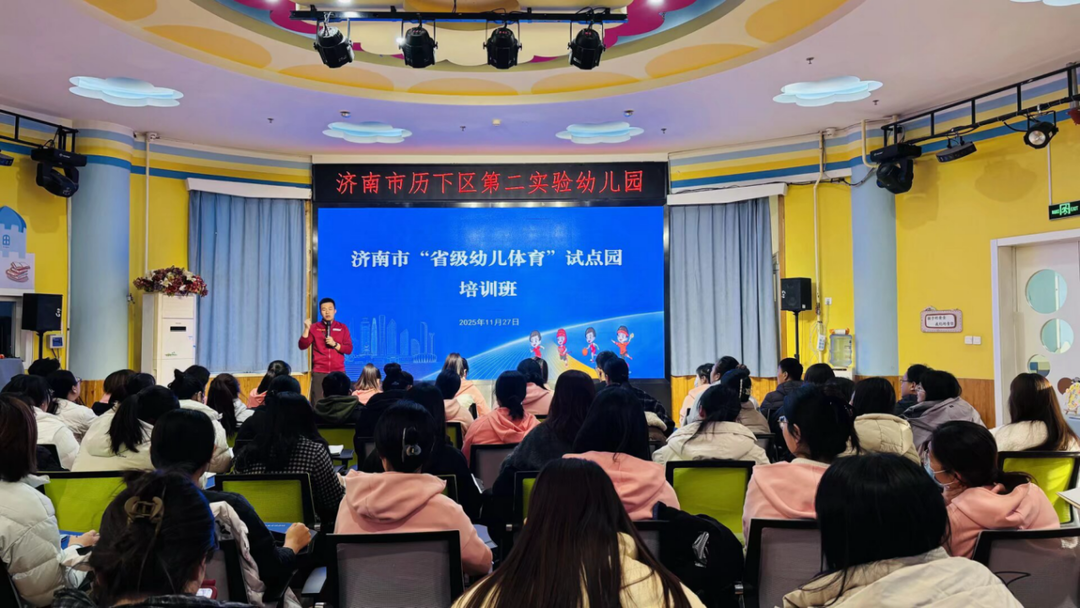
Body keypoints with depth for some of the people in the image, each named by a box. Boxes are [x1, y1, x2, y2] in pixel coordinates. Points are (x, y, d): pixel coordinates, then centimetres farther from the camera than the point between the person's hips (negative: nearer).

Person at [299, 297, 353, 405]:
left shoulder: (342, 327, 9)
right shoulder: (314, 328, 7)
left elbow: (349, 349, 4)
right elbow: (303, 346, -1)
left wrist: (335, 344, -11)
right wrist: (307, 329, -11)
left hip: (338, 372, 0)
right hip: (319, 373, 0)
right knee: (318, 404, -9)